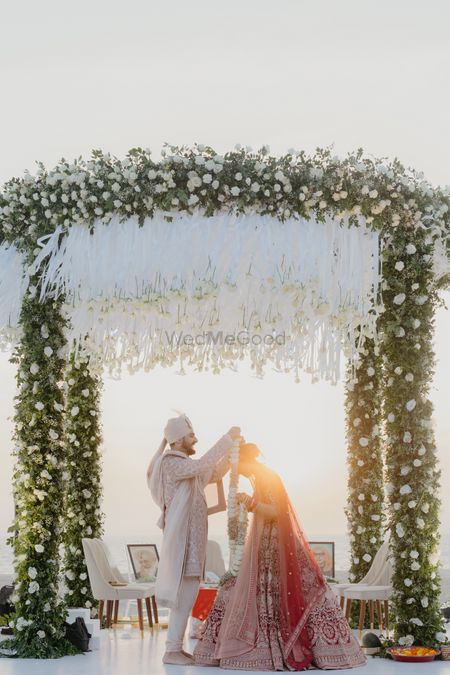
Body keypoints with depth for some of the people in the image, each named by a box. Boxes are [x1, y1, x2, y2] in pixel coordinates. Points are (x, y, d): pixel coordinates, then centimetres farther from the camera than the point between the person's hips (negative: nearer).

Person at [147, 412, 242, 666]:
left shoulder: (185, 464, 17)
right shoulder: (171, 464, -13)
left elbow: (215, 474, 23)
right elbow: (203, 465, -28)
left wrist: (232, 449, 9)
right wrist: (227, 438, -24)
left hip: (191, 538, 10)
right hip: (182, 537, -10)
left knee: (187, 594, 10)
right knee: (184, 595, -9)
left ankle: (176, 647, 14)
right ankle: (172, 650, -5)